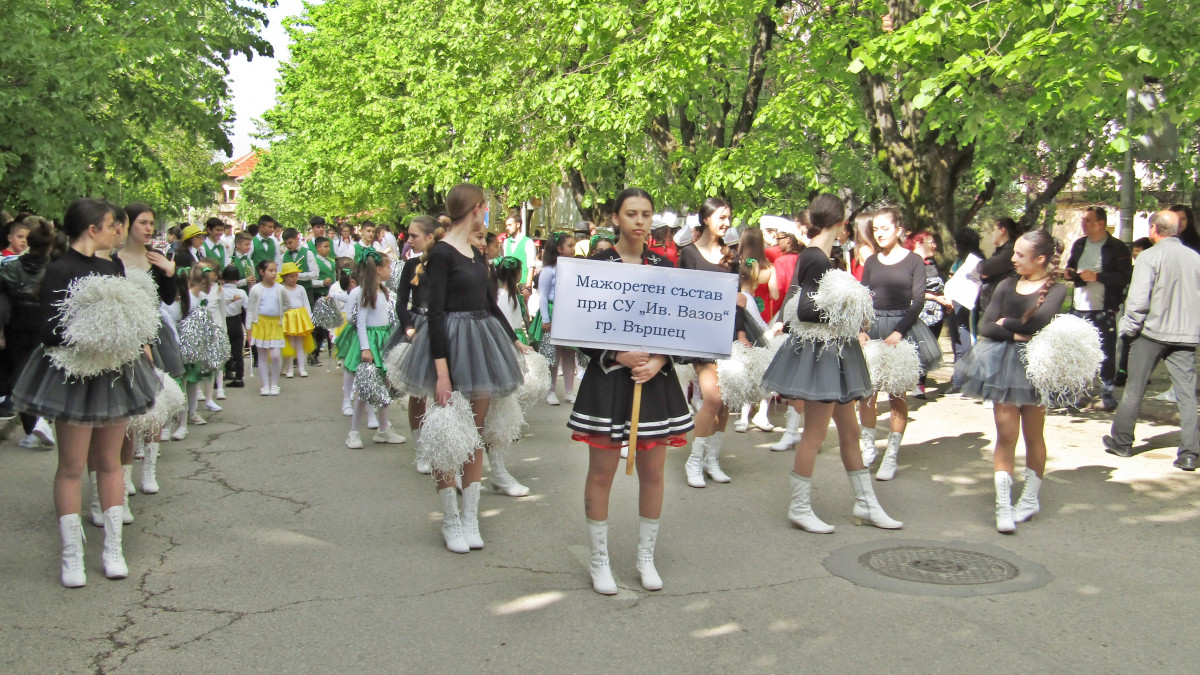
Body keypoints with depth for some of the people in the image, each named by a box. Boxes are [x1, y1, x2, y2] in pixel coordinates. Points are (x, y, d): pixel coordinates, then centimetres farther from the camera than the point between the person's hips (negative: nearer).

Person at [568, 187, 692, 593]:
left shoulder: (664, 266, 7)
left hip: (656, 377, 3)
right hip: (607, 376, -3)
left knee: (653, 472, 8)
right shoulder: (597, 264, -3)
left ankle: (646, 557, 24)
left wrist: (659, 361, -10)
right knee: (602, 472, 3)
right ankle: (599, 560, 18)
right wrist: (617, 356, -16)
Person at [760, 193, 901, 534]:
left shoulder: (814, 256, 10)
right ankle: (799, 508, 11)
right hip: (818, 351, -10)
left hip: (832, 351, 10)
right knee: (815, 433, -1)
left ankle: (866, 504, 24)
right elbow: (805, 311, -22)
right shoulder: (816, 260, -18)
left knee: (849, 430, 14)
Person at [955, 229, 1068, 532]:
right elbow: (985, 327, -1)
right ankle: (1003, 505, -1)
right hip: (1003, 364, 2)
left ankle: (1030, 499, 23)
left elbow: (1039, 321, -21)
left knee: (1033, 436, 9)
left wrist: (1006, 322, -7)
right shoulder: (1005, 286, 6)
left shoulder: (1055, 289, -3)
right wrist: (1017, 334, -12)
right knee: (1006, 435, -3)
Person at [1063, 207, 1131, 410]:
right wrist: (1068, 273, 1)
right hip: (1079, 309, 6)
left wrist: (1097, 276, -22)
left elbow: (1125, 277, -14)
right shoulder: (1079, 244, 12)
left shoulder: (1117, 247, -7)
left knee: (1106, 353, -2)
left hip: (1104, 310, -6)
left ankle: (1108, 393, 8)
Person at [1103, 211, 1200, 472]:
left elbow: (1138, 299, -15)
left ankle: (1121, 441, 19)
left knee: (1134, 389, 9)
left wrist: (1129, 327, -3)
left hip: (1152, 332, -3)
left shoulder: (1149, 257, -10)